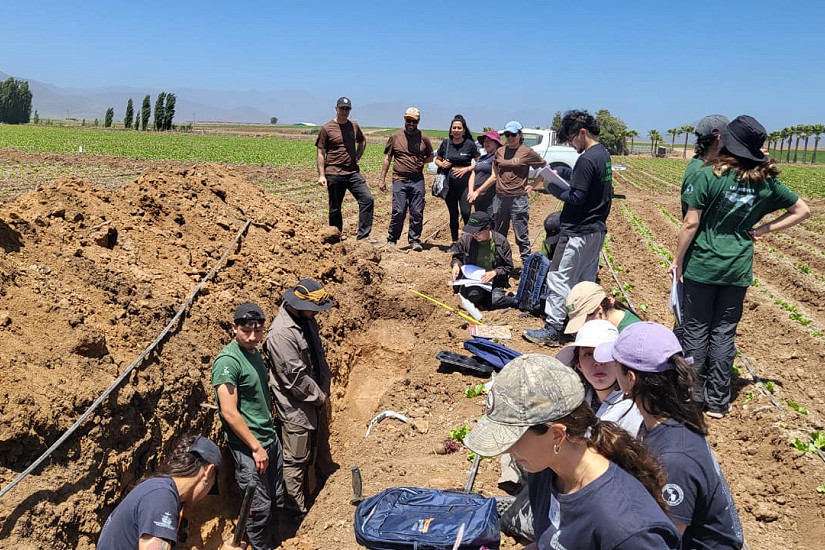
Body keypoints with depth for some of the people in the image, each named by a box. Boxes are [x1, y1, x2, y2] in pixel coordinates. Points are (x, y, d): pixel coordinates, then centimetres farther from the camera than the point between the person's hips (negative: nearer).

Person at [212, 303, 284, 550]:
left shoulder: (254, 352, 7)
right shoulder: (228, 360, -19)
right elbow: (229, 412, -21)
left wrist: (271, 432, 17)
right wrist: (256, 447, -18)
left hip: (271, 438, 8)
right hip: (249, 446, -8)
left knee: (277, 500, 17)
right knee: (260, 507, 3)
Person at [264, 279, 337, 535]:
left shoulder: (307, 321, 0)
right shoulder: (281, 333, -28)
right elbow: (295, 377, -26)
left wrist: (324, 388, 3)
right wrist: (319, 396, -13)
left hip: (316, 400, 9)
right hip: (296, 407, -9)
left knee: (321, 449, 26)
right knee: (296, 462, 3)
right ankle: (296, 517, 19)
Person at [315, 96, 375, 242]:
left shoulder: (354, 126, 11)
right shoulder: (327, 129, -2)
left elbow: (362, 141, 30)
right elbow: (321, 153, -2)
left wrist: (357, 157, 14)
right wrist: (321, 175, -8)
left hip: (353, 172, 4)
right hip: (334, 174, -3)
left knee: (367, 199, -10)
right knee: (335, 208, 5)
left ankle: (363, 234, -4)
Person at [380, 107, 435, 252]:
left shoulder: (424, 138, 8)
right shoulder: (395, 137, 6)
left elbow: (430, 157, 19)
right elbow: (387, 158, 9)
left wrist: (419, 162, 1)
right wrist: (382, 179, 5)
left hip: (418, 180, 2)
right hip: (400, 180, -1)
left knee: (417, 212, 1)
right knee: (398, 211, -5)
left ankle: (415, 240, 13)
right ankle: (391, 240, 9)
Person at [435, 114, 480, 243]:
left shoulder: (470, 144, -3)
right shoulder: (446, 143, 5)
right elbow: (437, 159, 17)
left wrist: (467, 168, -12)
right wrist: (441, 164, -4)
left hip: (464, 182, -3)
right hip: (449, 183, 3)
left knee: (465, 212, -14)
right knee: (453, 214, 10)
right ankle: (454, 242, 20)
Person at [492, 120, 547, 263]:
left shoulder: (527, 152, -4)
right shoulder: (499, 151, 8)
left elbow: (545, 167, 5)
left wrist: (533, 185, 0)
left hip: (519, 198, -5)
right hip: (500, 198, 5)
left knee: (521, 236, -3)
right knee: (498, 234, 14)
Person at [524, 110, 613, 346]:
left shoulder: (587, 160, -19)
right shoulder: (604, 155, 12)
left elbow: (576, 198, -21)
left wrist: (554, 189, -8)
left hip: (578, 232, -10)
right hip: (597, 229, 10)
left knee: (559, 278, -4)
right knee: (586, 279, 16)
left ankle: (552, 330, -1)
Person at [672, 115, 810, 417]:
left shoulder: (708, 175, -13)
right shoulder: (766, 182, 2)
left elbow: (691, 224, -13)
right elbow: (802, 210, 12)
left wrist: (678, 259, -3)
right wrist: (765, 228, 9)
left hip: (701, 266, -4)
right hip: (738, 270, 4)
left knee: (696, 330, 8)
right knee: (724, 333, 12)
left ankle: (694, 395, 19)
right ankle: (717, 402, 19)